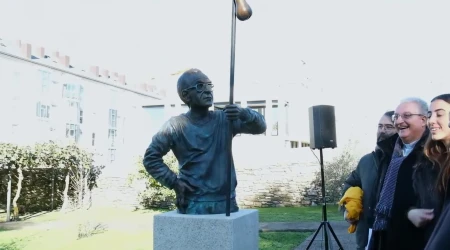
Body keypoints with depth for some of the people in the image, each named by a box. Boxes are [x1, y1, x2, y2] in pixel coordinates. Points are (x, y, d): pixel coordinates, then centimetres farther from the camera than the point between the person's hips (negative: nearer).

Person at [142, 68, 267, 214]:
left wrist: (243, 114, -24)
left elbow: (259, 126, -3)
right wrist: (173, 182, -7)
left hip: (226, 202, 3)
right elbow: (150, 157, 3)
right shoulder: (176, 126, -2)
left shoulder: (224, 119, 5)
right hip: (194, 205, -3)